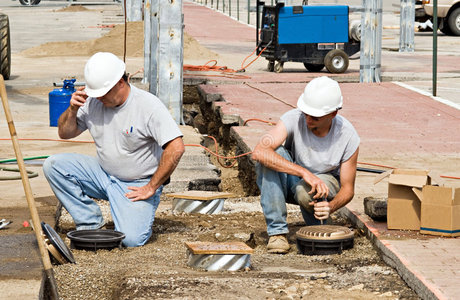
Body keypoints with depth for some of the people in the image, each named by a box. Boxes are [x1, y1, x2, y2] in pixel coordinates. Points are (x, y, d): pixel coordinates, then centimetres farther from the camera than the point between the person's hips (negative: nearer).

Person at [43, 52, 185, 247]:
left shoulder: (148, 105, -20)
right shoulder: (92, 102, -3)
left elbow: (176, 149, -25)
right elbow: (65, 133, 10)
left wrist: (152, 188, -20)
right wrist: (72, 110, -12)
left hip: (137, 185, -5)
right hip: (103, 175, 6)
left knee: (131, 239, -26)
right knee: (53, 165, -13)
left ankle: (139, 212, 11)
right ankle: (90, 223, -4)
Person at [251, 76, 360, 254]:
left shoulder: (348, 137, -22)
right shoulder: (294, 119, -26)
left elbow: (348, 188, -13)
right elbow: (259, 152, -41)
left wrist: (331, 207, -37)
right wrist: (304, 172, -48)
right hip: (289, 181, 1)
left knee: (305, 192, -37)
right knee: (274, 156, -32)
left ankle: (319, 226, -1)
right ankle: (277, 231, -26)